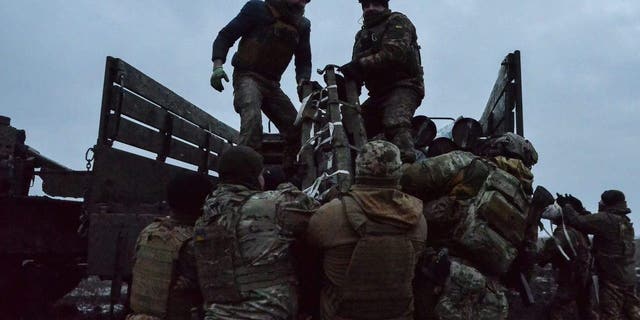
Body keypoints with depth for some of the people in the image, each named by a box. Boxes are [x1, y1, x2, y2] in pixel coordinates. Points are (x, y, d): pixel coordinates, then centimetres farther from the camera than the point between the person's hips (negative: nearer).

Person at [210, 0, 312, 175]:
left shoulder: (302, 25, 9)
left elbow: (303, 59, 12)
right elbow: (226, 36, -3)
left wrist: (303, 81, -10)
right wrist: (218, 65, -19)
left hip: (272, 84, 5)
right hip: (248, 77, -5)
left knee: (297, 130, -5)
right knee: (252, 118, -33)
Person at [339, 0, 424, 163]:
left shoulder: (397, 21, 4)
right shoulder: (362, 35, 26)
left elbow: (395, 53, -17)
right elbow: (357, 70, 13)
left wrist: (361, 64, -24)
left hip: (403, 86, -8)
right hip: (379, 93, 8)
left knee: (396, 124, -33)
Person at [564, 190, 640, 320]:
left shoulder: (605, 219, -16)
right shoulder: (625, 222, 10)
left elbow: (577, 221, -21)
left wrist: (566, 205, -5)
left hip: (612, 278, -8)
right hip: (628, 277, 9)